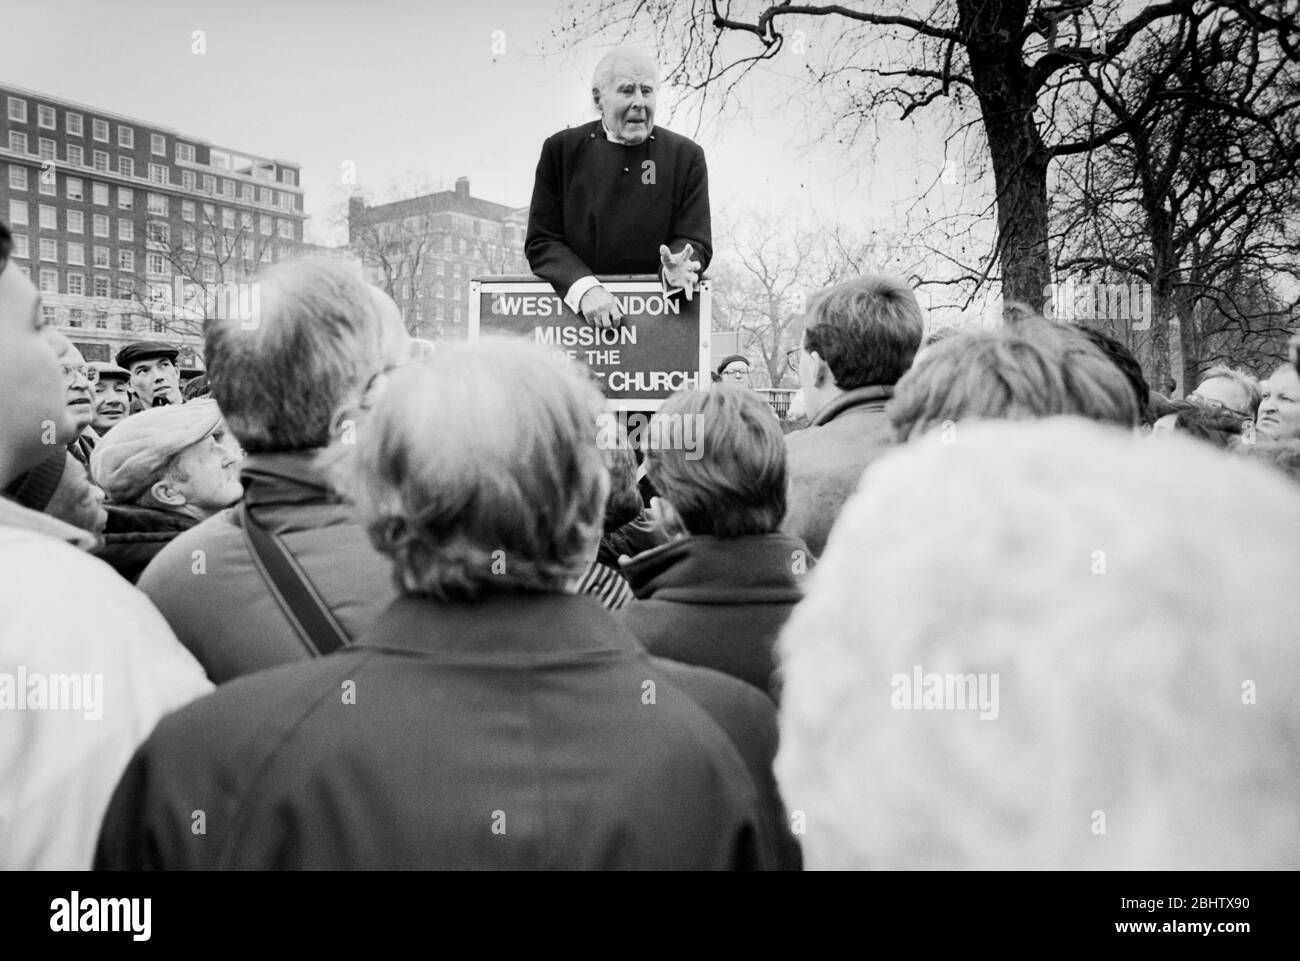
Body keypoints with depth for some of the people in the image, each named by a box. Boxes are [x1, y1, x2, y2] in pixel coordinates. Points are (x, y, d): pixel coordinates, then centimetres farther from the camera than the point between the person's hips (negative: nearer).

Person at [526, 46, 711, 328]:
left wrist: (675, 269, -20)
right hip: (575, 310, -1)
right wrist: (585, 288, -18)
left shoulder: (686, 155, 7)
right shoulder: (561, 149, 5)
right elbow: (541, 242, 1)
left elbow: (696, 241, 4)